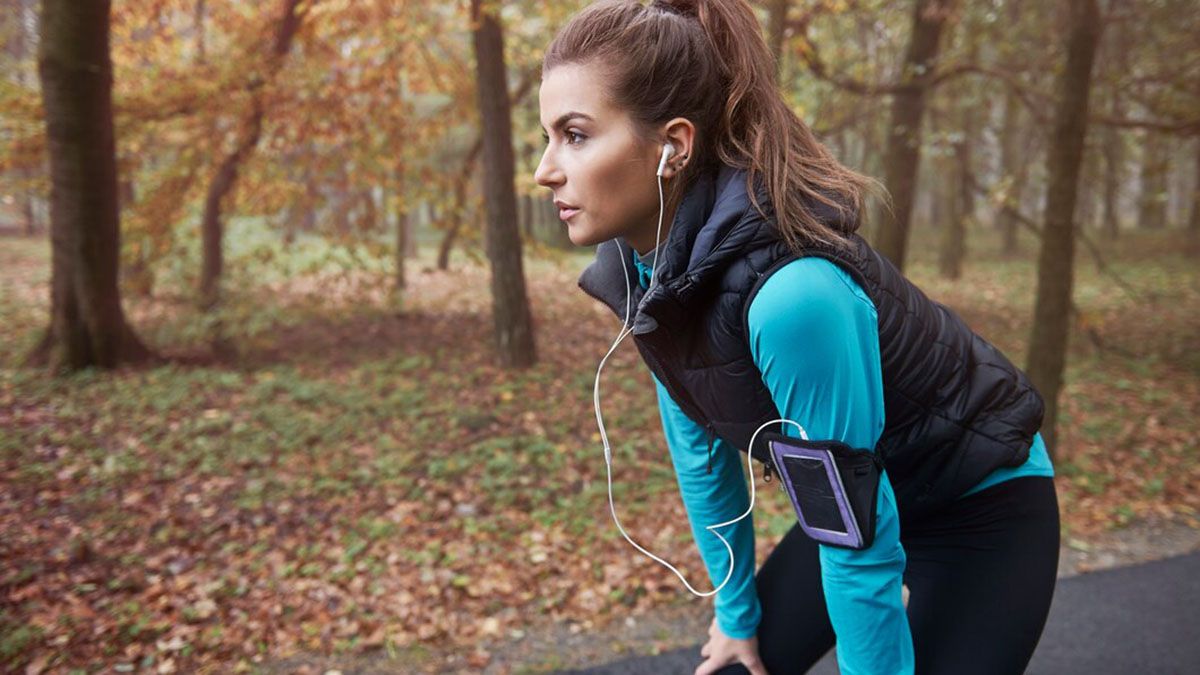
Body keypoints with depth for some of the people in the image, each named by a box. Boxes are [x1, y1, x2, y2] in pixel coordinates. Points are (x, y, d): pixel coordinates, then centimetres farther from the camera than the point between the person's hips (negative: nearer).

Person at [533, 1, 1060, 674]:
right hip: (865, 499, 6)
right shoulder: (637, 267, -14)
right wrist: (737, 612, 7)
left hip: (988, 517, -6)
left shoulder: (790, 293, -38)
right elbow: (700, 448, -2)